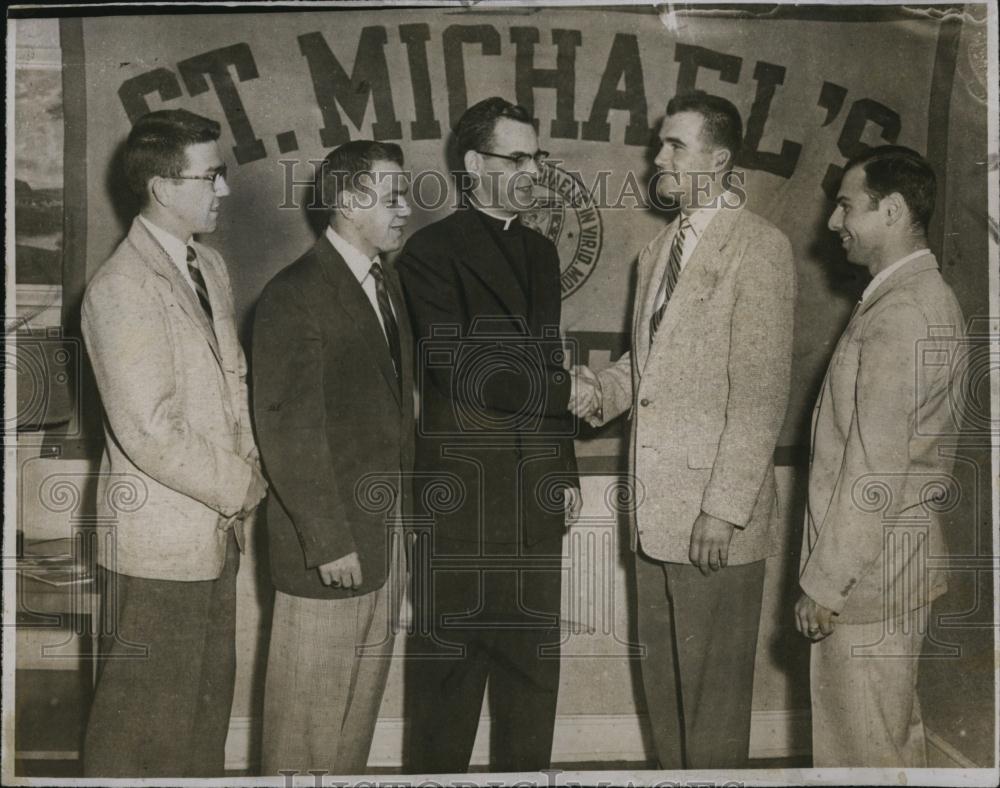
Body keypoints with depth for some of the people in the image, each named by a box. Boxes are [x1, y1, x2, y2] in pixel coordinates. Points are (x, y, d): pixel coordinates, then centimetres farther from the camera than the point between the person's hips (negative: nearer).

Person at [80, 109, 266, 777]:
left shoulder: (210, 265, 10)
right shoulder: (121, 289, -19)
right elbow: (150, 434, -23)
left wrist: (246, 472, 2)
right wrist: (241, 486, -12)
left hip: (216, 531, 9)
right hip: (161, 544, -8)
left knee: (209, 705, 20)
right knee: (144, 721, 6)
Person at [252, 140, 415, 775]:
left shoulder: (388, 281, 12)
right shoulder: (295, 295, -15)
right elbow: (289, 431, -17)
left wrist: (404, 502, 10)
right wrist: (329, 540, -17)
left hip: (386, 531, 8)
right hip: (332, 537, -8)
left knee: (364, 694, 18)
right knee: (312, 706, 6)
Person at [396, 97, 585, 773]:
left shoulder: (542, 251, 16)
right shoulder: (432, 251, -6)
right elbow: (461, 369, -16)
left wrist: (566, 469, 17)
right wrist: (565, 393, -14)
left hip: (538, 488, 6)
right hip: (462, 488, -6)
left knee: (533, 655, 12)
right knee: (449, 656, 3)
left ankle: (527, 773, 25)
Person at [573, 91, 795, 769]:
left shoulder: (760, 248, -10)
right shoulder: (661, 246, 16)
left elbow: (761, 392, -15)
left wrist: (725, 509, -18)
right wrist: (607, 389, 1)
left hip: (715, 517, -8)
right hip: (655, 511, 8)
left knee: (713, 694, 5)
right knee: (664, 686, 17)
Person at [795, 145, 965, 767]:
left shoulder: (901, 312, -21)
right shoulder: (927, 295, 12)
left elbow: (876, 468, -23)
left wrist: (825, 583, -17)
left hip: (871, 574, -10)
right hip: (901, 559, 10)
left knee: (864, 746, 2)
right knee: (897, 734, 20)